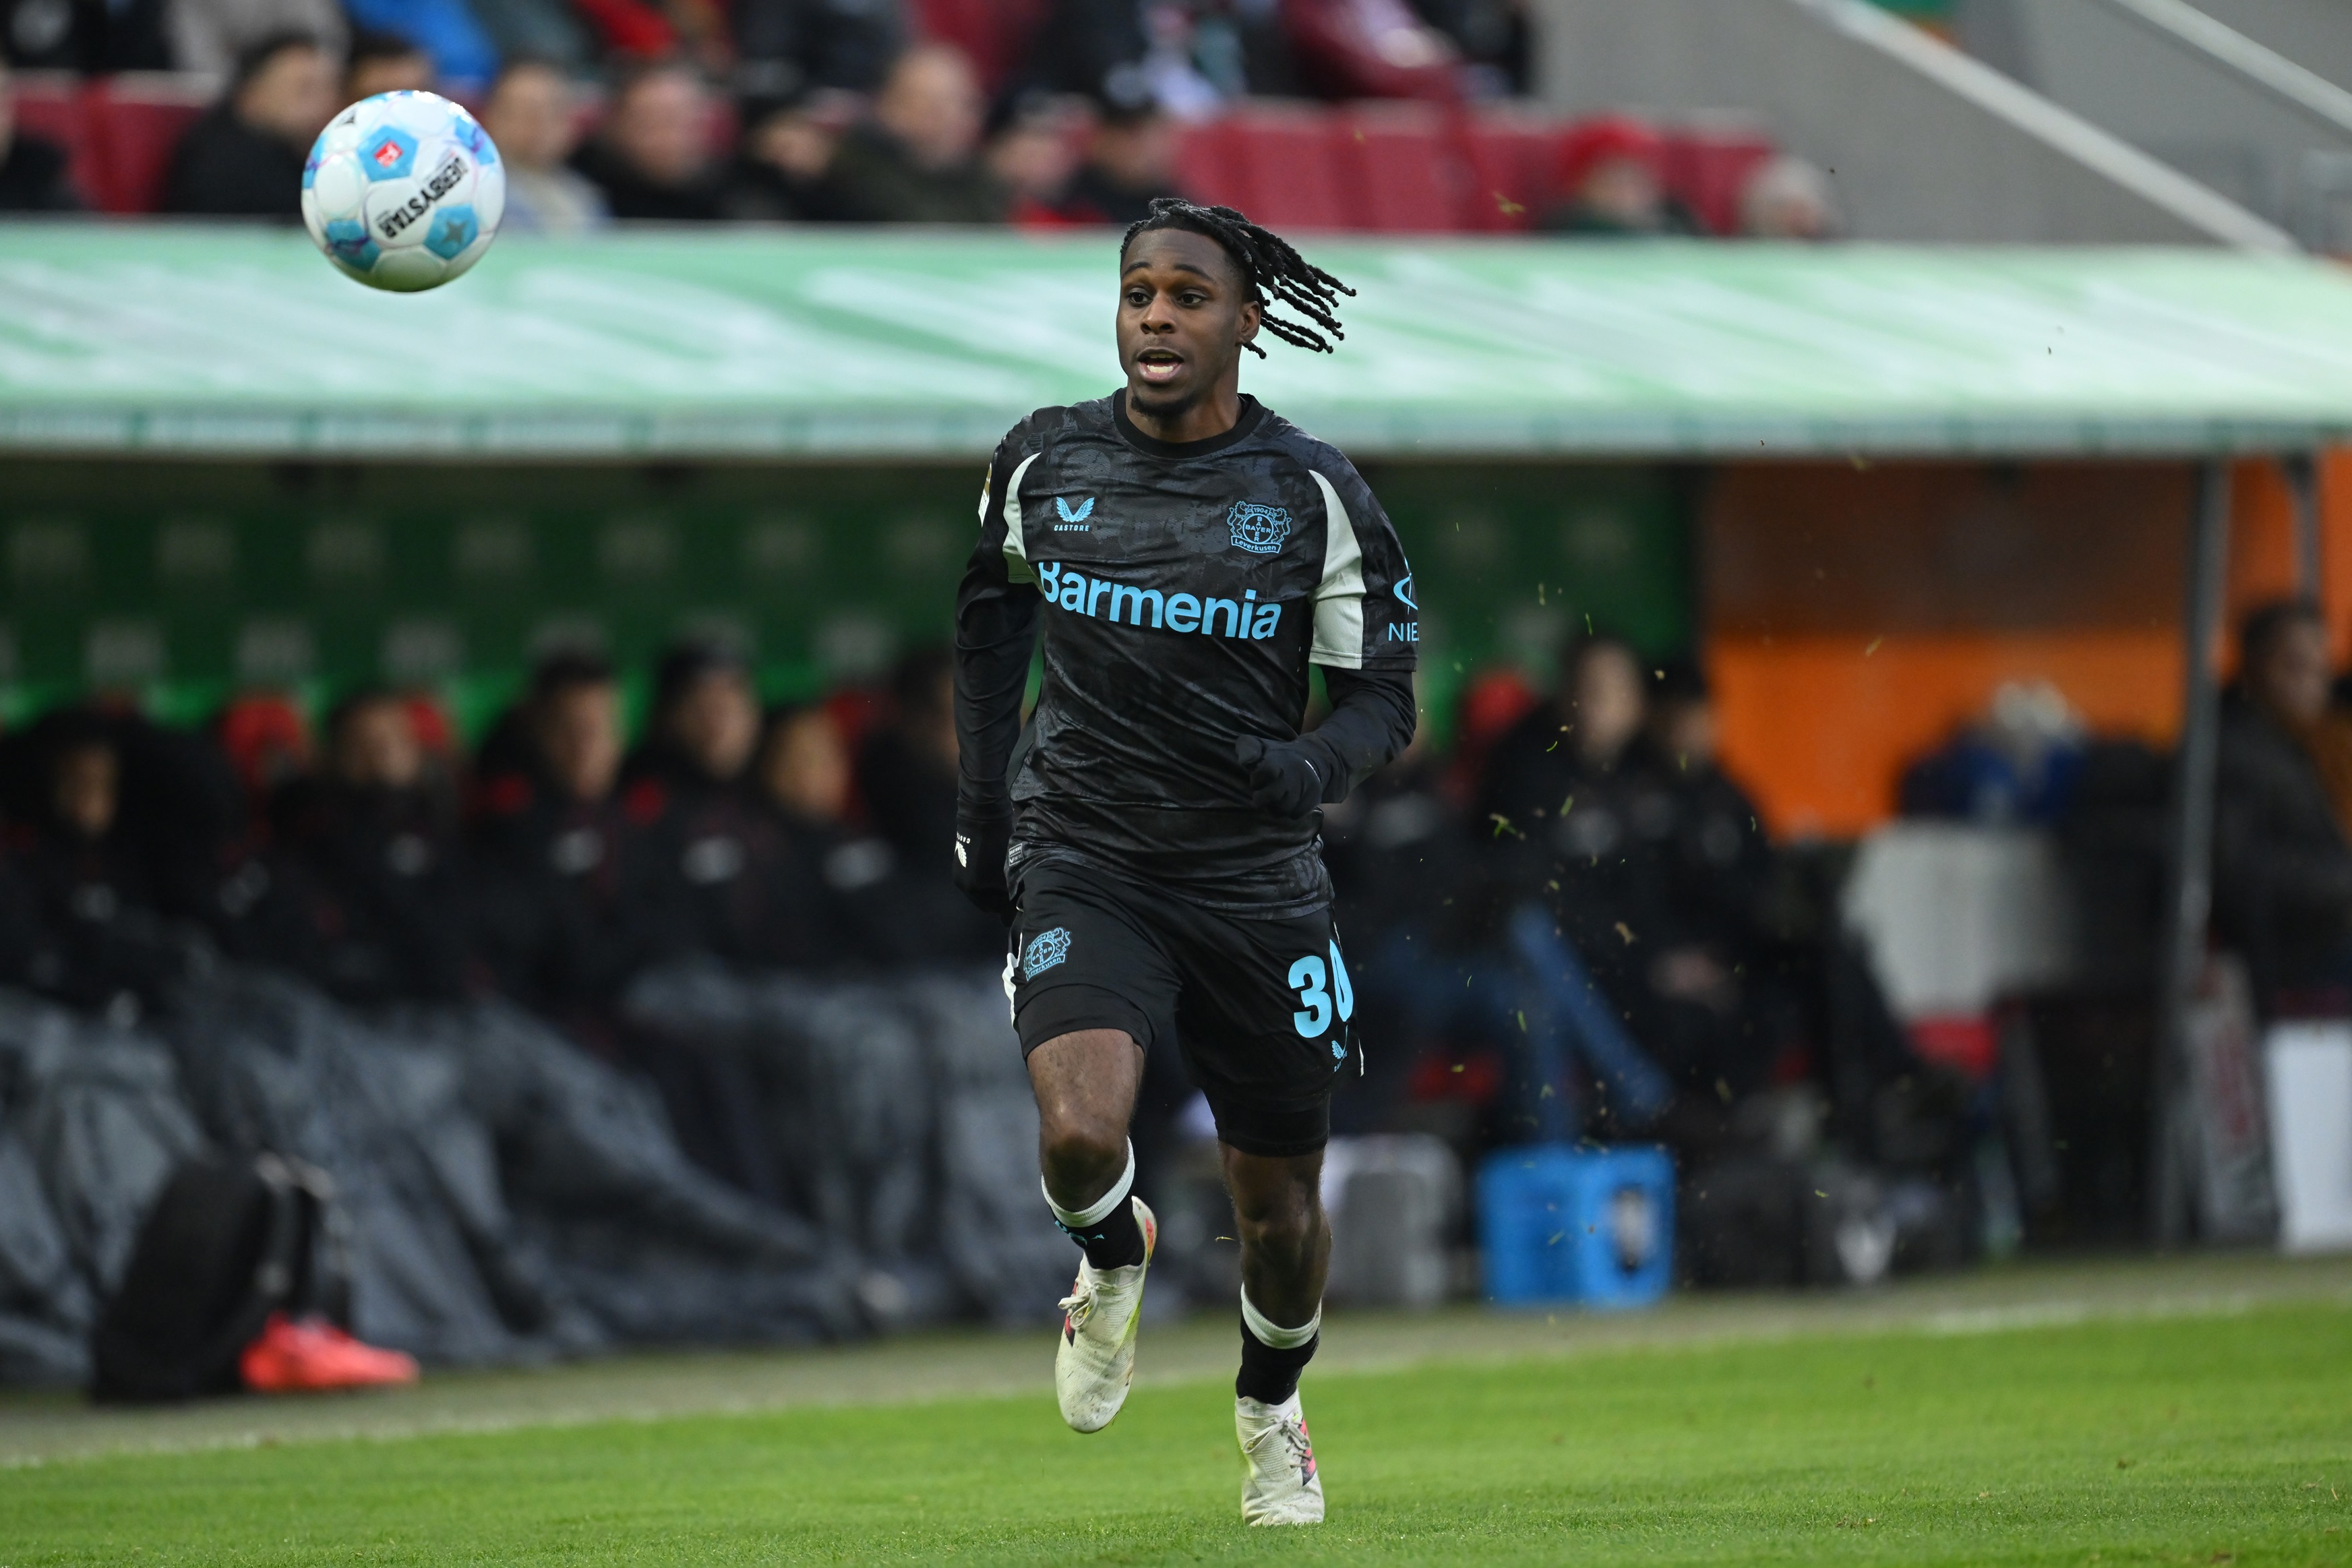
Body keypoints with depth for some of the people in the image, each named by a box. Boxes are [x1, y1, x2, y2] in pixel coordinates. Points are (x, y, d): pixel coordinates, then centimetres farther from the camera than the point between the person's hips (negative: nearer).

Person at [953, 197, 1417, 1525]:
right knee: (1081, 1133, -26)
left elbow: (1384, 702, -1)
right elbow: (993, 605, 19)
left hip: (1257, 885, 0)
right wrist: (983, 803, 14)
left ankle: (1271, 1414, 40)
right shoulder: (1044, 464, -1)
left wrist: (1313, 767, -23)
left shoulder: (1314, 493, -6)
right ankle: (1115, 1263, 11)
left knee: (1280, 1204, 9)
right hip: (1084, 863, 0)